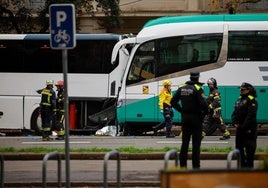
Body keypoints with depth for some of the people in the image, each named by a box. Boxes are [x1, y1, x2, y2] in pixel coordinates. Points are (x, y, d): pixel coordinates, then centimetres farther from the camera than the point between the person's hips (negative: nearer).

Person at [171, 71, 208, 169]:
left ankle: (182, 164, 10)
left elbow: (173, 102, 6)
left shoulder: (182, 87, 5)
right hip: (196, 118, -5)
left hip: (185, 117, 5)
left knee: (185, 142, 11)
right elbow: (203, 104, -22)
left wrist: (181, 110, 11)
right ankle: (195, 165, -1)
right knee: (196, 143, 0)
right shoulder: (197, 89, -13)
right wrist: (205, 113, -4)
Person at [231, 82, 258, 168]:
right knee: (239, 147, 11)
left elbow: (251, 116, -17)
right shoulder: (239, 100, 16)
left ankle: (249, 165, -3)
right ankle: (242, 164, 20)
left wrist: (244, 126, -19)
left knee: (249, 148, -6)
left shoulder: (251, 101, -9)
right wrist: (234, 123, -1)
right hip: (239, 129, 9)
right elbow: (234, 113, 16)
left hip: (248, 129, -9)